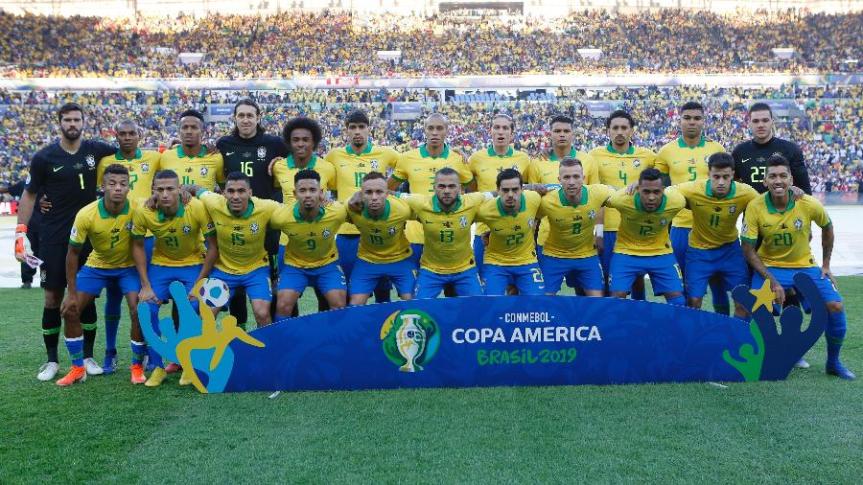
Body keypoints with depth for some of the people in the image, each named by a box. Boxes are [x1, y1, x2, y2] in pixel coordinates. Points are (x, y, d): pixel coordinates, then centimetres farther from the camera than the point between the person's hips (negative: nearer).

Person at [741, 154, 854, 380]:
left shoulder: (809, 204, -15)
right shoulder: (755, 208, -19)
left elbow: (827, 228, 7)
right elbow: (749, 250, -13)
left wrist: (826, 265, 8)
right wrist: (772, 281, -19)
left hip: (805, 266, 2)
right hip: (769, 267, -1)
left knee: (835, 306, -12)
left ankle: (833, 363, 11)